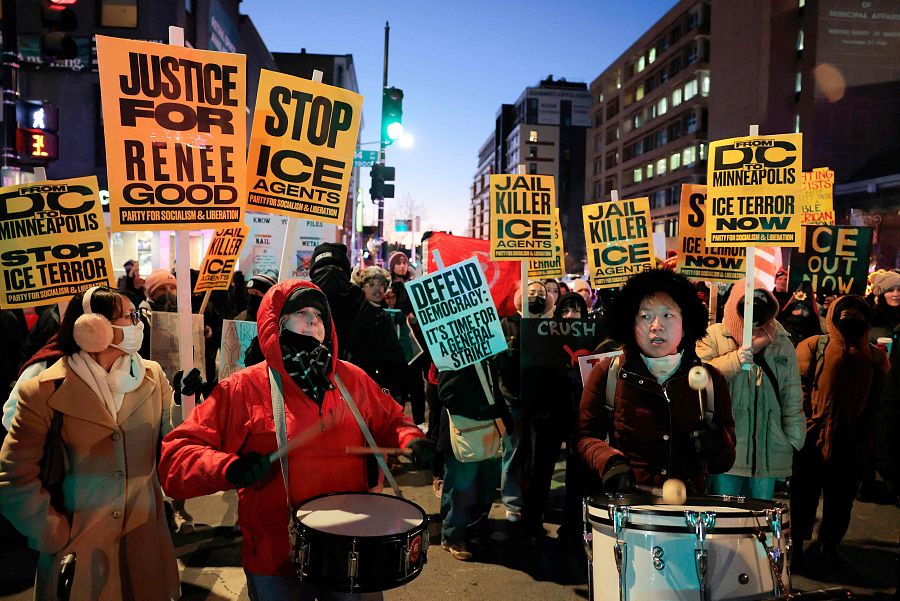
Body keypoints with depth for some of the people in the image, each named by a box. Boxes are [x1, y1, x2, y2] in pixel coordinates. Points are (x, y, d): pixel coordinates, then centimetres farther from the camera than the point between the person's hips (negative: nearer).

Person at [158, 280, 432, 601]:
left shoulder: (352, 379, 3)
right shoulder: (241, 390, -8)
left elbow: (390, 421, 15)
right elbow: (176, 455, -10)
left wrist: (409, 440, -7)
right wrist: (229, 466, -28)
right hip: (276, 560, -3)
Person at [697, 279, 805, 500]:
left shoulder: (782, 343, 12)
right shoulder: (714, 336, 1)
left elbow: (792, 396, 13)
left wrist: (794, 440, 10)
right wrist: (735, 360, -22)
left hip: (768, 452, 3)